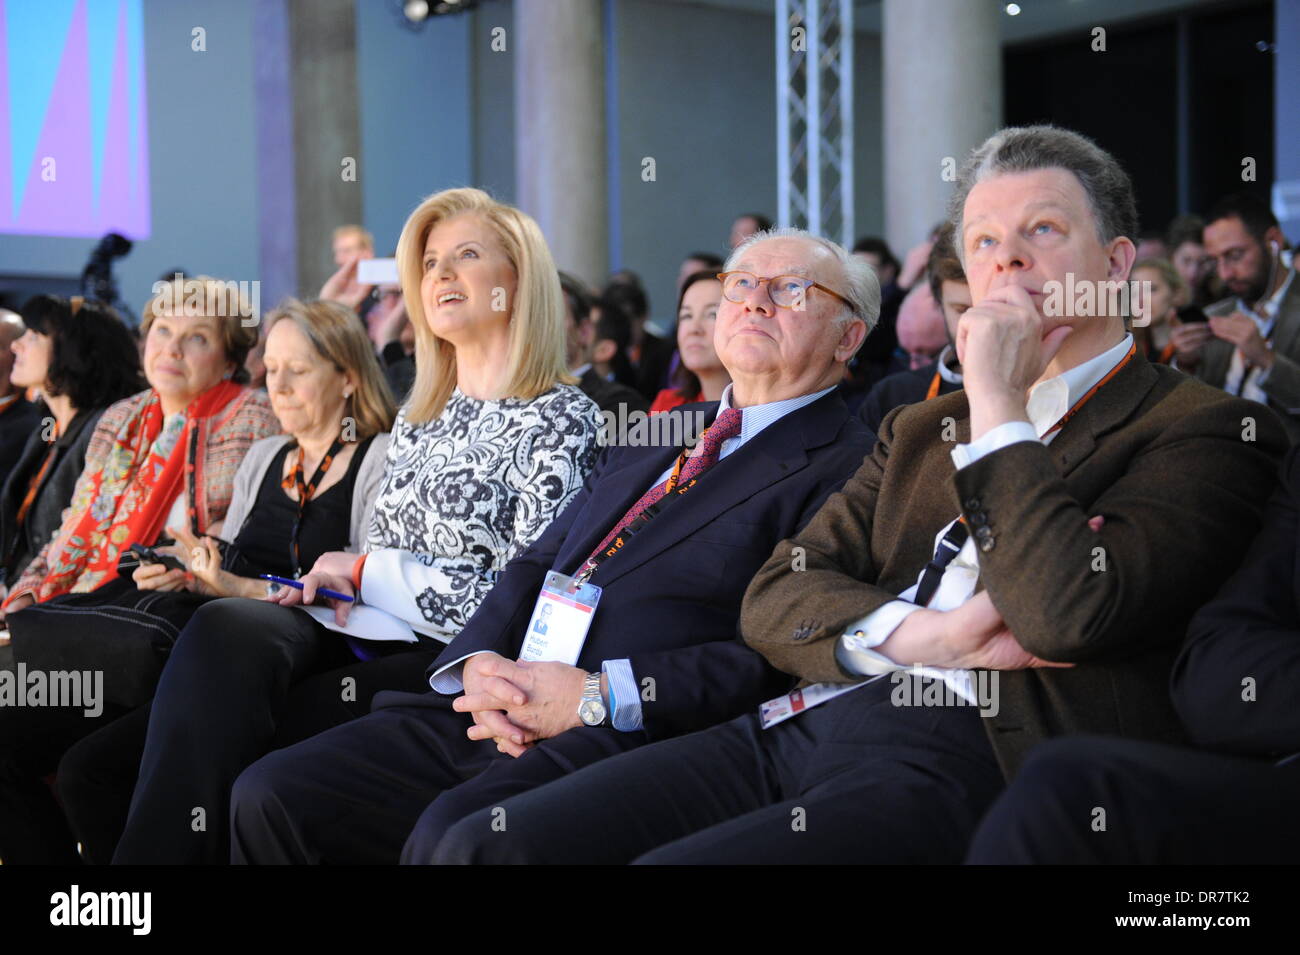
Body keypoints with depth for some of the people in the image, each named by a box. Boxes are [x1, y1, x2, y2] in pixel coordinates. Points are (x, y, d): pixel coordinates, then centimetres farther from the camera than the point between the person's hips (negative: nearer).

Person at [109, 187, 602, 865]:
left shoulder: (561, 419, -2)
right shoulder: (417, 421, 21)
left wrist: (368, 572, -6)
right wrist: (343, 586, -1)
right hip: (368, 632, 6)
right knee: (225, 629, -27)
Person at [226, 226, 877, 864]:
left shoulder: (847, 468, 0)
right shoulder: (650, 435, 24)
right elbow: (536, 565, 19)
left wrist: (600, 695, -18)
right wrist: (480, 662, -3)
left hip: (627, 740, -7)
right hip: (494, 714, 7)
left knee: (456, 834, -34)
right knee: (271, 795, -7)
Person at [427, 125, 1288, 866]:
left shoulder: (1205, 432, 3)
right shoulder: (920, 428, 25)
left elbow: (1065, 613, -14)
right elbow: (775, 597, 14)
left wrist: (996, 404, -4)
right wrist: (914, 634, -6)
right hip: (799, 725, 7)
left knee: (660, 866, -30)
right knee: (484, 844, -12)